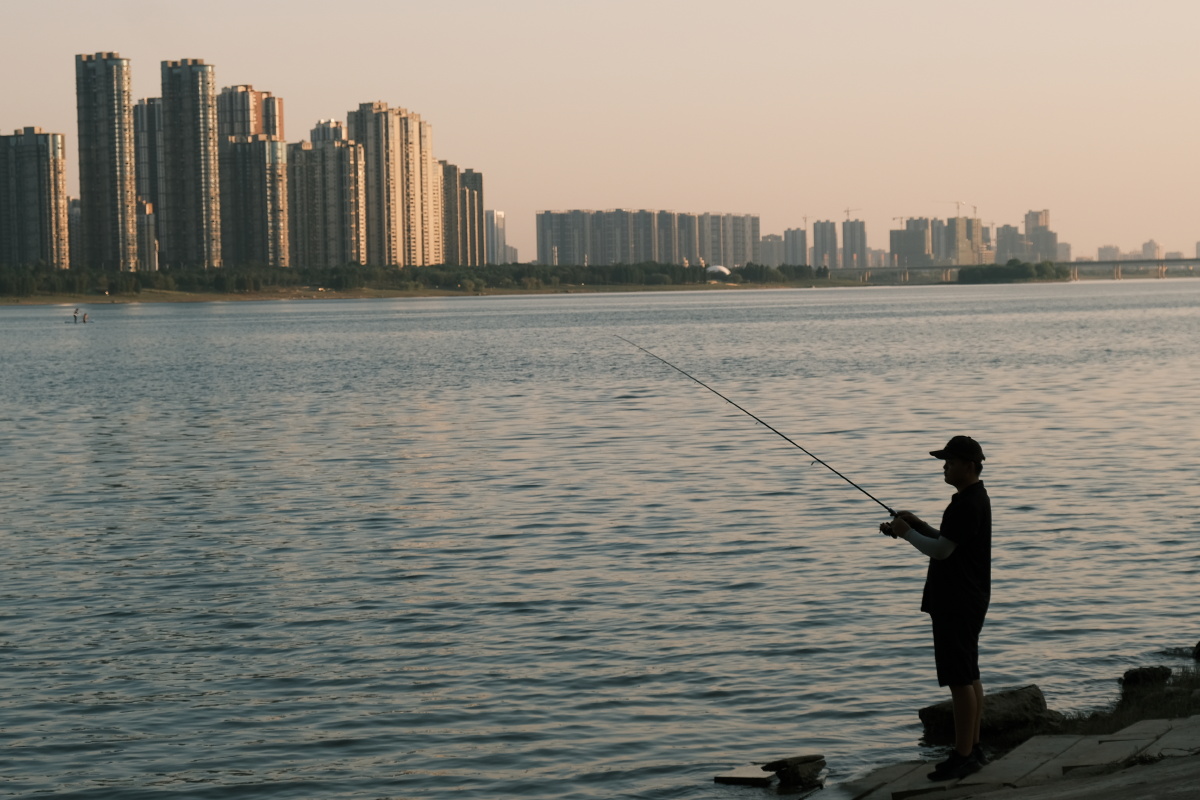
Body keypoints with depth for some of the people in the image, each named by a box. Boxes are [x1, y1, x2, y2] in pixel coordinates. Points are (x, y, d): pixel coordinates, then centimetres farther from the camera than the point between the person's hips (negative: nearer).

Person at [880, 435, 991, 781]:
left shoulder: (967, 504, -19)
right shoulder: (974, 499, 15)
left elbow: (941, 550, -22)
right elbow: (949, 543, 23)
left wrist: (907, 532, -8)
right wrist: (920, 525, 10)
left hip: (957, 603, -11)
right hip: (964, 600, 11)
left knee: (960, 679, -8)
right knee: (968, 677, 14)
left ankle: (963, 755, -6)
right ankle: (973, 749, 20)